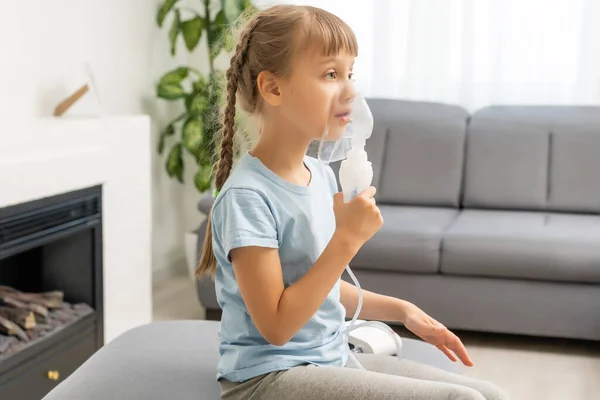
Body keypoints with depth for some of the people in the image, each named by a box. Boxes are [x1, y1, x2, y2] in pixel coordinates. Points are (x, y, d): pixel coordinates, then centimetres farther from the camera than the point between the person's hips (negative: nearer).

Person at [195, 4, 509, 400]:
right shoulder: (247, 195, -20)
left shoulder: (323, 175, 6)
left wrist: (401, 310, 13)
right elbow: (277, 326, -21)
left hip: (332, 359, 8)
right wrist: (347, 238, -24)